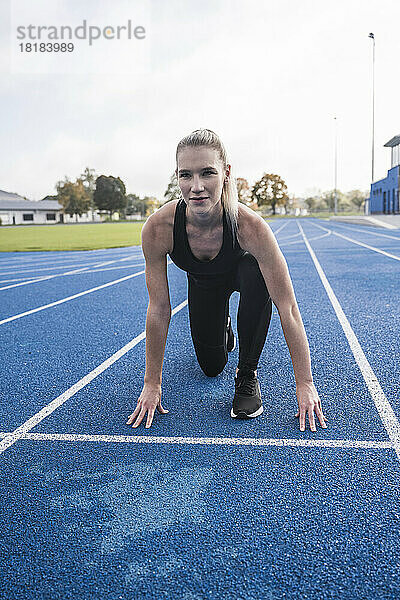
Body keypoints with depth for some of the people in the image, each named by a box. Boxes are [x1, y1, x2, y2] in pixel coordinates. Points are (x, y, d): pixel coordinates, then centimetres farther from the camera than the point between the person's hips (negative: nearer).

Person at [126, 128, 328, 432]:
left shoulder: (251, 226, -41)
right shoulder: (158, 228, -36)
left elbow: (288, 307, -36)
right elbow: (159, 309, -26)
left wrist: (305, 384, -34)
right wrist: (152, 384, -21)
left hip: (242, 269, -2)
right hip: (202, 281, 2)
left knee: (257, 276, -38)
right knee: (211, 366, 8)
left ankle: (247, 375, -15)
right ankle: (224, 328, 46)